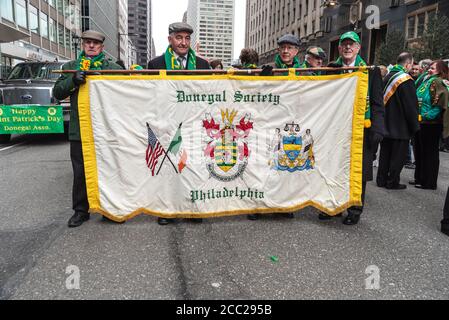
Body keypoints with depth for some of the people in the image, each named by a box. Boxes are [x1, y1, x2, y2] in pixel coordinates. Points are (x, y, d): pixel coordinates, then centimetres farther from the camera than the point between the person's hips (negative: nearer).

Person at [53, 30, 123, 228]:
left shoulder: (114, 68, 10)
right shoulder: (70, 67, 15)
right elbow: (58, 93, 6)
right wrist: (73, 80, -11)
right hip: (79, 130, 1)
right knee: (80, 173, 6)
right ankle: (81, 211, 19)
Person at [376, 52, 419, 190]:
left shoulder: (388, 77, 7)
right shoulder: (406, 80, -17)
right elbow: (411, 106, -17)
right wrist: (415, 126, -8)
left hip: (386, 124, 7)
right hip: (401, 126, -7)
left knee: (385, 153, 14)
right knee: (398, 155, 4)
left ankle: (381, 179, 20)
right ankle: (393, 182, 10)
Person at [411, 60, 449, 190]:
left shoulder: (438, 82, -11)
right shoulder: (427, 81, 16)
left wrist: (426, 115, -21)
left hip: (430, 124, -9)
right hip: (422, 122, 9)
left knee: (429, 153, -1)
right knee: (420, 151, 15)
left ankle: (429, 182, 8)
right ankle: (420, 178, 27)